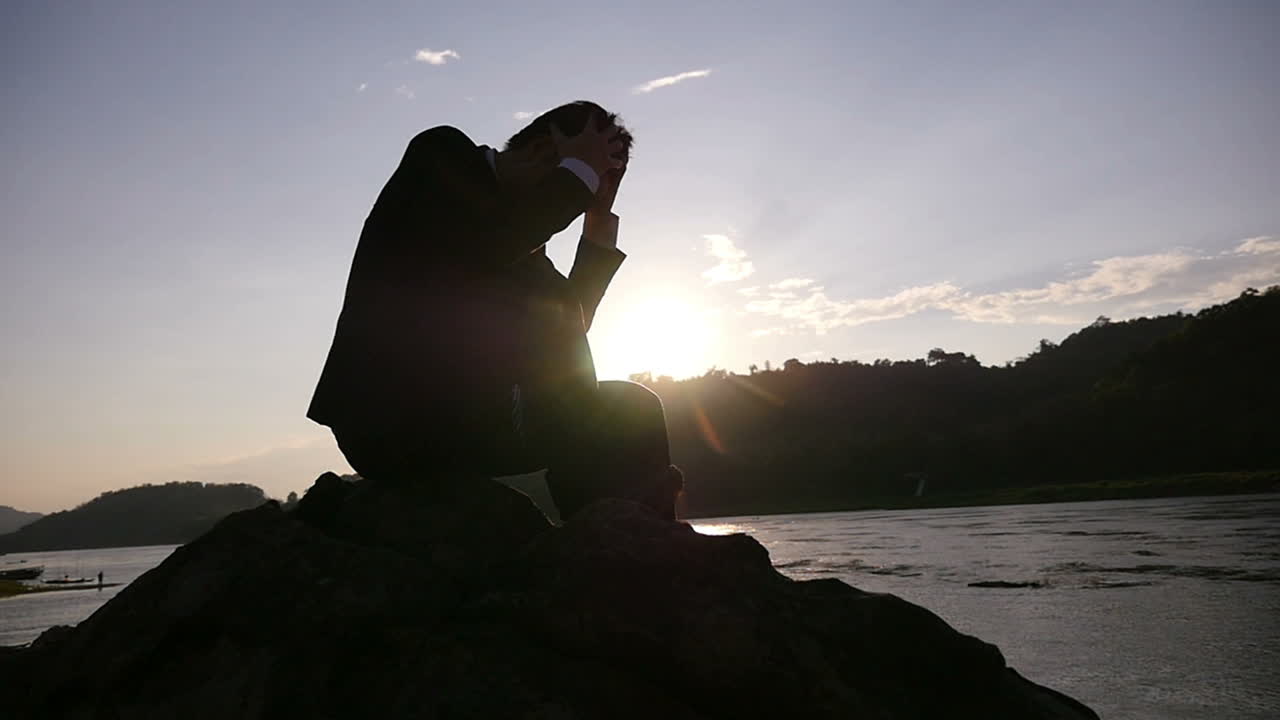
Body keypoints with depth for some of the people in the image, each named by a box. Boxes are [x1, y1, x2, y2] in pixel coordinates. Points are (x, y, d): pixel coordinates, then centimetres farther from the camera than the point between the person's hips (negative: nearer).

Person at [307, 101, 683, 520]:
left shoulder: (518, 229, 18)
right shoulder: (440, 153, 0)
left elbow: (567, 332, 13)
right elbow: (487, 244, -21)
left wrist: (600, 223, 10)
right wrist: (581, 172, -8)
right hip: (387, 416, -8)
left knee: (633, 408, 5)